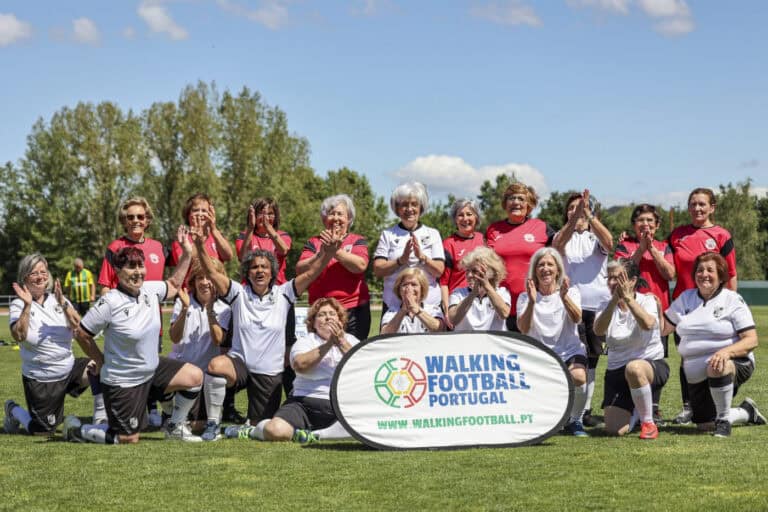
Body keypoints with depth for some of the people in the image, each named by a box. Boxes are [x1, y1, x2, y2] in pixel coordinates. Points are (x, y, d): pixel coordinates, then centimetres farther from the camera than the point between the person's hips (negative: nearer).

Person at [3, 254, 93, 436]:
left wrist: (63, 304, -25)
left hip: (69, 368, 3)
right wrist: (28, 306, -29)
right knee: (44, 431, -1)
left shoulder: (57, 299, 3)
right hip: (40, 378, -3)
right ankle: (13, 409, 29)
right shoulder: (19, 305, -6)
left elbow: (78, 326, -12)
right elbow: (18, 336, -23)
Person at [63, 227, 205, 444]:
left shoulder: (151, 290, -4)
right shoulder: (109, 303, -23)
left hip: (152, 369, 7)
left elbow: (174, 284, 18)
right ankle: (76, 429, 19)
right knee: (129, 440, -4)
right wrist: (102, 362, -4)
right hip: (122, 381, -7)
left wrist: (187, 253, 8)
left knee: (194, 377, -6)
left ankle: (174, 427, 15)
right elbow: (82, 334, -14)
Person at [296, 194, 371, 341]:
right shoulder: (313, 243, 12)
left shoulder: (357, 241, 9)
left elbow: (360, 265, -10)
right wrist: (322, 254, -15)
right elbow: (300, 270, -1)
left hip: (354, 310, -1)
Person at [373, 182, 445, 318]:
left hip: (429, 304, 0)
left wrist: (422, 257, -14)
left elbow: (439, 271, 2)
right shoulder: (388, 235, 8)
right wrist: (401, 260, -14)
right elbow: (377, 270, 0)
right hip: (394, 306, 0)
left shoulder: (433, 234, 10)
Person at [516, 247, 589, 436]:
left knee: (578, 377, -35)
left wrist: (564, 297, -34)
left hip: (570, 352, 0)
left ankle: (575, 421, -5)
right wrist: (532, 302, -28)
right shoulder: (525, 297, 6)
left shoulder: (571, 292, 6)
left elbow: (577, 318, -16)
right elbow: (523, 329, -13)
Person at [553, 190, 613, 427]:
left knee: (591, 359, 7)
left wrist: (588, 214, -27)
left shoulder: (596, 237, 10)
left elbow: (608, 243, -15)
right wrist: (576, 217, -31)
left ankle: (586, 408, 15)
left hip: (598, 305, 1)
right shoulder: (564, 236, 9)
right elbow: (558, 244, -16)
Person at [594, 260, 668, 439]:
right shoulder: (607, 307, 5)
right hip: (617, 371, 4)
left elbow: (647, 324, -28)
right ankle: (635, 411, 26)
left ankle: (648, 423, -20)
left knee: (634, 368, -42)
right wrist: (614, 300, -27)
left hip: (652, 364, -4)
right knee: (615, 429, -13)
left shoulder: (647, 301, -4)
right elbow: (598, 330, -18)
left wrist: (627, 298, -30)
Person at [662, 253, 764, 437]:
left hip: (734, 363, -5)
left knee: (717, 368, -41)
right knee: (704, 424, 1)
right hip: (696, 374, 5)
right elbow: (663, 328, 11)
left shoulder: (733, 300, -4)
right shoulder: (685, 298, 11)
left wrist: (727, 352, -29)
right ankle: (747, 411, 31)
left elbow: (752, 340, -12)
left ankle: (723, 419, -19)